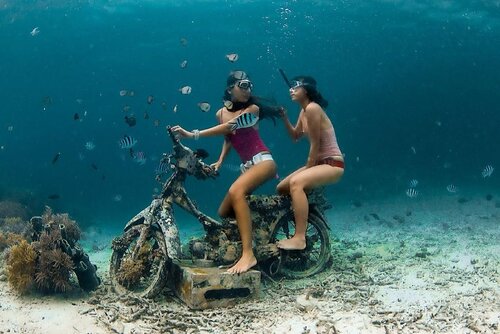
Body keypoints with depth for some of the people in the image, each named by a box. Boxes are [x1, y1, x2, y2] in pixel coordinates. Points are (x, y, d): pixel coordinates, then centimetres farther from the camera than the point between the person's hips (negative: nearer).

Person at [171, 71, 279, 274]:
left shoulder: (252, 108, -8)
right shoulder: (221, 113, 10)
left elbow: (229, 126, -22)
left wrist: (193, 134, -29)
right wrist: (220, 161, 10)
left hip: (263, 160, -7)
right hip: (246, 165, 8)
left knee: (236, 191, -36)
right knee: (224, 213, 6)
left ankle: (248, 254, -42)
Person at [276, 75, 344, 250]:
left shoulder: (312, 108, -18)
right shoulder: (304, 111, 11)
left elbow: (315, 145, -18)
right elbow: (295, 136, 19)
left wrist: (307, 169, -11)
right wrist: (284, 117, 6)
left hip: (333, 164, -10)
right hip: (320, 163, 10)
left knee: (296, 182, -34)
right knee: (281, 188, 10)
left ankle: (299, 238, -34)